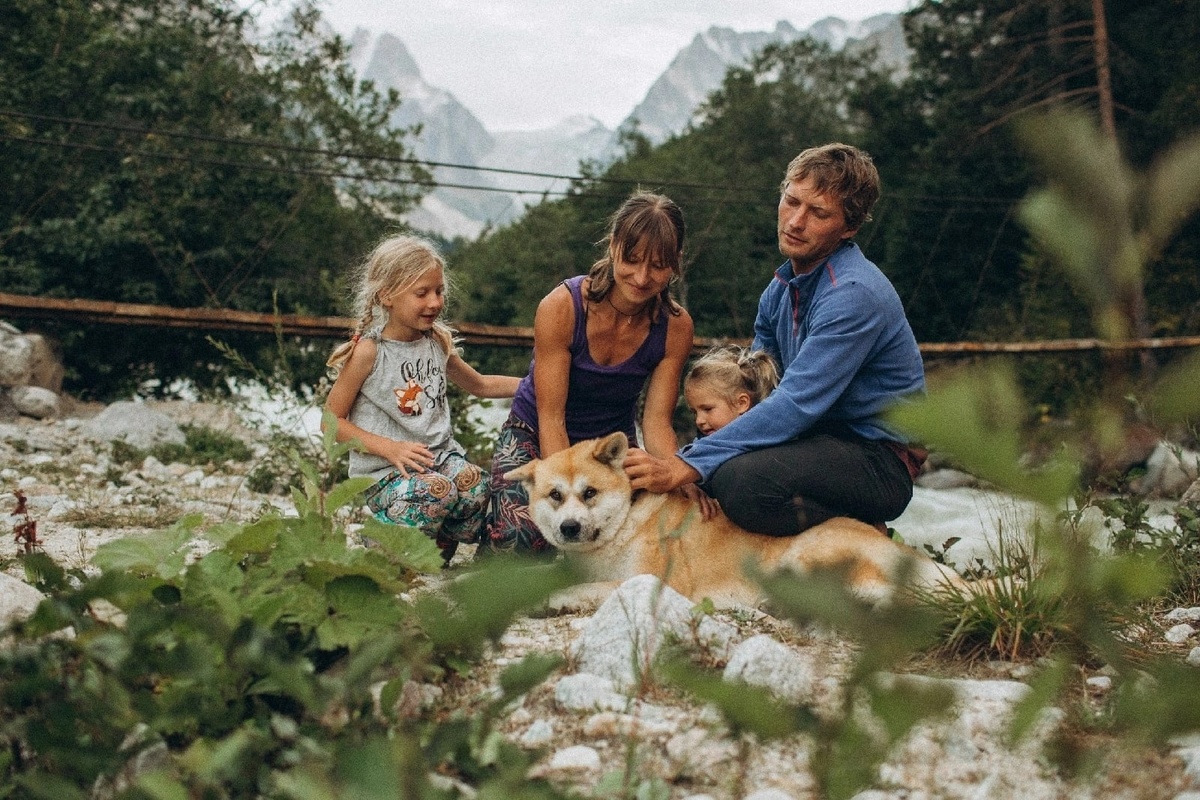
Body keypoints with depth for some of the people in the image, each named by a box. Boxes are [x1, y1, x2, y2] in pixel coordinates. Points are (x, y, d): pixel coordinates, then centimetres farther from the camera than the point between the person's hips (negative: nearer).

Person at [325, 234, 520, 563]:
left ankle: (439, 552, 3)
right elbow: (332, 421, -7)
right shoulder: (368, 351, -9)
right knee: (435, 491, -34)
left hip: (441, 454, 6)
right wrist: (390, 448, -19)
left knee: (477, 487, -25)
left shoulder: (438, 342, 10)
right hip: (386, 470, -5)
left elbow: (479, 384, 28)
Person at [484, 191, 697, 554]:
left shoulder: (675, 327, -14)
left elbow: (656, 422, -11)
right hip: (534, 436, -3)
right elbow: (551, 419, -23)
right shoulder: (561, 307, -25)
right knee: (522, 540, -29)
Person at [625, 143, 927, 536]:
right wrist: (689, 455, -6)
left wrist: (684, 467, -29)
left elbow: (795, 406, -27)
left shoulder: (855, 294, -22)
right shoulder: (782, 288, 8)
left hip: (878, 458, -9)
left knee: (738, 480, -32)